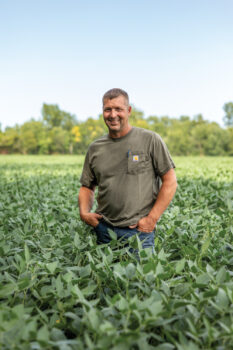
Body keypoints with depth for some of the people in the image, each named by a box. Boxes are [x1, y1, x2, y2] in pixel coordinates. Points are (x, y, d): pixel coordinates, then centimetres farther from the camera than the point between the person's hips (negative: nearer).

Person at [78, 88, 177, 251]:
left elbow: (170, 182, -3)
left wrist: (152, 219, -9)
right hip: (103, 230, 4)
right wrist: (84, 212, -2)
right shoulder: (95, 148, 8)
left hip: (139, 231, -3)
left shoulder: (150, 140, -3)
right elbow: (87, 186, 17)